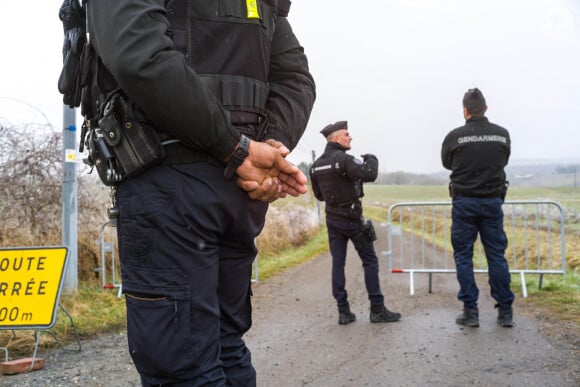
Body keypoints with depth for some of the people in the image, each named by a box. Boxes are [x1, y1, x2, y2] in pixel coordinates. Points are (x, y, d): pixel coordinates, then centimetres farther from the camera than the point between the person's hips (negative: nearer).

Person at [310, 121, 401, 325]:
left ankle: (343, 311, 6)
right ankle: (377, 310, 5)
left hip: (332, 220, 7)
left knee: (338, 264, 6)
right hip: (352, 219, -7)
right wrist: (371, 159, -10)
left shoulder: (316, 166, 7)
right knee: (370, 262, 3)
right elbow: (370, 174, -29)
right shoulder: (344, 159, -17)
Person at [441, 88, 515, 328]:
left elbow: (447, 163, 7)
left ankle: (470, 311, 6)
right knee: (497, 255, 8)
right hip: (493, 201, 3)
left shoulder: (455, 136, -9)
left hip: (464, 202, -2)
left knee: (463, 256, 6)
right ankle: (505, 311, 11)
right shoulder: (502, 135, -1)